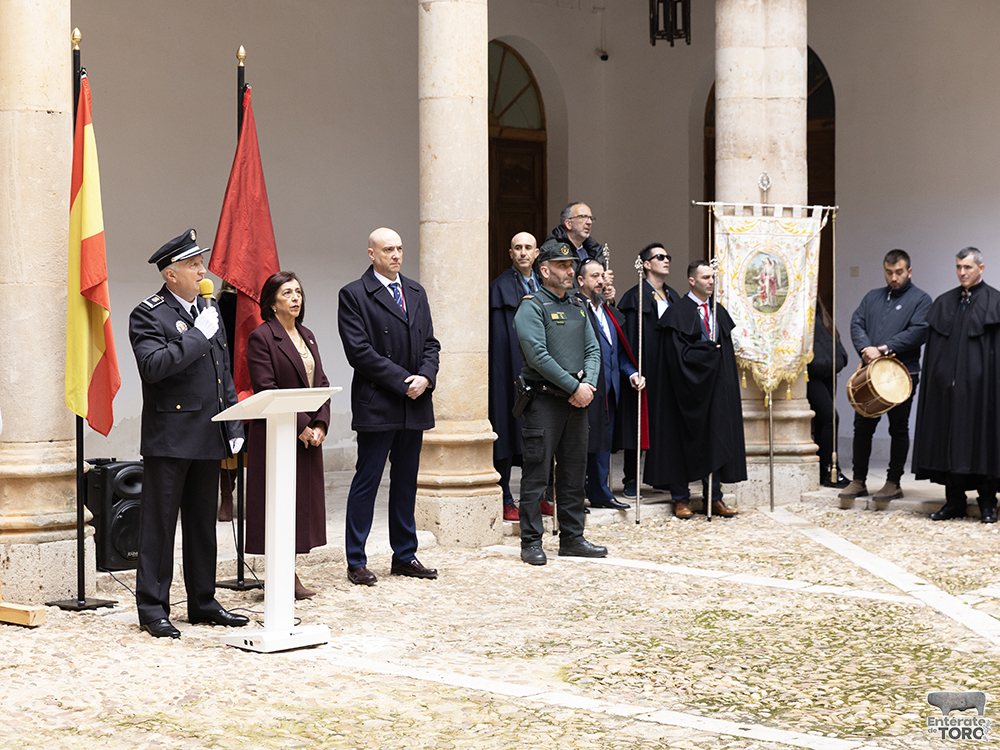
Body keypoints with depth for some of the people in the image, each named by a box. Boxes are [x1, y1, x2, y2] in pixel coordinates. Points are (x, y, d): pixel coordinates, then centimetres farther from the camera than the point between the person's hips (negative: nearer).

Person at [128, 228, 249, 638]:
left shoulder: (209, 312, 15)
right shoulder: (148, 315, -8)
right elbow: (154, 366, -23)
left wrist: (234, 428, 12)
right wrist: (198, 335, -19)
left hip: (208, 437, 7)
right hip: (169, 438, -7)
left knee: (203, 523, 13)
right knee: (159, 524, -2)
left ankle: (203, 602, 22)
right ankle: (152, 608, 5)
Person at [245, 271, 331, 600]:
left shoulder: (306, 336, 15)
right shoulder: (261, 337, -9)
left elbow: (322, 384, 12)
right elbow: (267, 390, -15)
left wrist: (320, 425, -3)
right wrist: (300, 426, -17)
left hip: (310, 435, 7)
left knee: (302, 503, 8)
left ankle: (289, 575, 13)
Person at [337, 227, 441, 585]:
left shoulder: (415, 292, 14)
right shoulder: (354, 295, -5)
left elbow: (430, 343, 13)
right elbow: (360, 351, -13)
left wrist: (425, 377, -7)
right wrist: (402, 381, -15)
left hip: (415, 404, 6)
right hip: (377, 404, -6)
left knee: (406, 482, 12)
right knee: (366, 482, -2)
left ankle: (404, 556, 20)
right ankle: (356, 562, 4)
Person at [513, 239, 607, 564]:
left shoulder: (577, 306, 16)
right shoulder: (531, 307, -7)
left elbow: (593, 350, 13)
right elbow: (538, 356, -16)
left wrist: (588, 384, -6)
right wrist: (574, 387, -15)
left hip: (577, 401, 7)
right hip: (544, 400, -7)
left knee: (574, 472, 10)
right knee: (536, 473, -4)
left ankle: (572, 538, 18)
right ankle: (531, 542, 1)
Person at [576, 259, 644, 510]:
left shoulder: (610, 313, 19)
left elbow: (619, 351, 22)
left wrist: (632, 373, 8)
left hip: (608, 389, 8)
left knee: (604, 441, 13)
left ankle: (600, 493, 22)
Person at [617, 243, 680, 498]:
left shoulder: (673, 297, 16)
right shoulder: (635, 297, -5)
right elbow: (629, 337, -10)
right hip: (644, 369, -6)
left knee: (667, 424, 7)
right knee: (637, 423, -2)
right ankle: (631, 479, 3)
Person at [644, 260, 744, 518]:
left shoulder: (719, 313, 13)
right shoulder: (678, 313, -8)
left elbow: (728, 350, 14)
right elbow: (679, 354, -16)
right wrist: (710, 351, -10)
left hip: (716, 387, 6)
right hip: (688, 389, -6)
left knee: (715, 441, 5)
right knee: (685, 441, -1)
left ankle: (714, 499, 10)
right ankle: (681, 499, 6)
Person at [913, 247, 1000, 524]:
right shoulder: (944, 303, 12)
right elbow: (933, 348, 12)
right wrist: (939, 380, 3)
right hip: (948, 385, 4)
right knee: (950, 439, 5)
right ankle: (954, 501, 11)